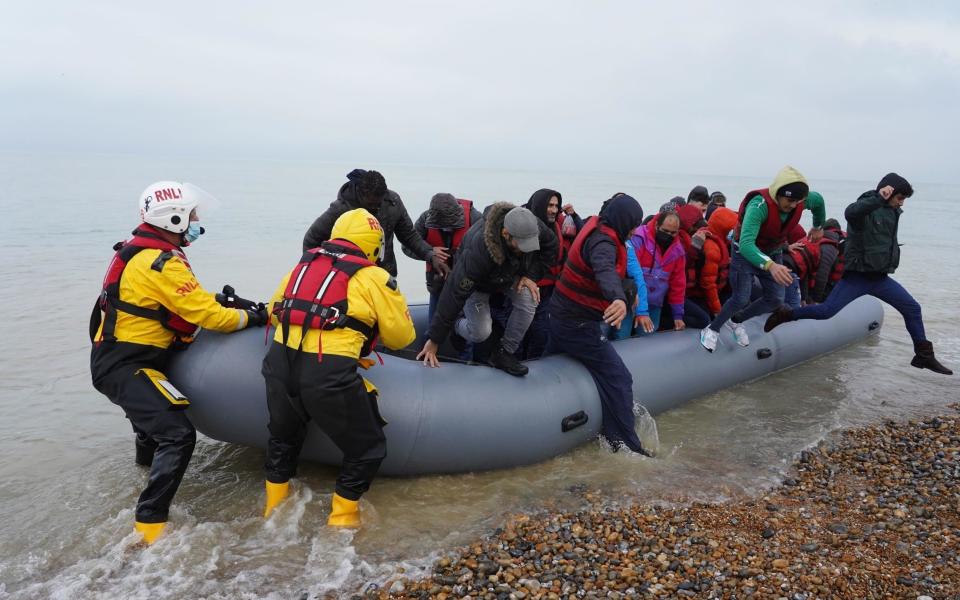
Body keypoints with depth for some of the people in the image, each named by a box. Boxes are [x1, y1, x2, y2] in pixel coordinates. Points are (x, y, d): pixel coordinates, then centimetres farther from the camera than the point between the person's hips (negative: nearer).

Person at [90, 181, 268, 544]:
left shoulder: (139, 251, 9)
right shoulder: (162, 262, -22)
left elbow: (187, 299, 15)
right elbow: (207, 316, -21)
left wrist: (227, 302, 4)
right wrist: (252, 317, -7)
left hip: (115, 358, 11)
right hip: (125, 369, -11)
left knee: (156, 401, 37)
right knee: (178, 434, -20)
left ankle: (147, 452, 66)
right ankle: (150, 525, -18)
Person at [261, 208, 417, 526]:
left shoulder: (303, 265, 17)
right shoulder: (374, 278, 2)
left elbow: (275, 309, 27)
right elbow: (401, 336, 7)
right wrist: (369, 328, 28)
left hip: (278, 362, 6)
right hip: (328, 376, -6)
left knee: (283, 436, 33)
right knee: (368, 448, 16)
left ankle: (275, 506, 45)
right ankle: (342, 518, 23)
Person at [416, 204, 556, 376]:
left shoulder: (532, 226, -31)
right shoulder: (479, 248, -44)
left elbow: (551, 246, -7)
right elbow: (455, 292, -40)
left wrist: (531, 275, -20)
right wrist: (434, 339, -35)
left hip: (510, 275, 4)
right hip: (477, 282, -4)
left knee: (529, 299, -23)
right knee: (481, 333, -18)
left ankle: (503, 354, -8)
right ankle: (456, 326, 18)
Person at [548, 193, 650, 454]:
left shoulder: (595, 226, 7)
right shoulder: (603, 242, -23)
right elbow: (605, 270, -46)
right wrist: (619, 299, -65)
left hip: (561, 315, 11)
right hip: (579, 324, -11)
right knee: (618, 378, -7)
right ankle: (626, 444, -2)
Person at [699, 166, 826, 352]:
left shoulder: (800, 201, -20)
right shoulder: (759, 205, -39)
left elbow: (818, 200, 8)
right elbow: (746, 244, -50)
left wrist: (818, 227, 22)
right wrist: (770, 265, -64)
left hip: (773, 252, 6)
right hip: (746, 251, -6)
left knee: (775, 300, 4)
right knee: (741, 299, -14)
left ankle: (736, 321, 27)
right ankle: (712, 329, 10)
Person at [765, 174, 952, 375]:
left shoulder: (893, 212, 10)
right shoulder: (866, 209, -14)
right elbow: (850, 213, -41)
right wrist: (878, 198, -50)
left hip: (880, 277, 8)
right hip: (857, 276, -8)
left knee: (912, 308, 7)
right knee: (826, 310, -15)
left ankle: (924, 355, 18)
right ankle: (784, 315, 2)